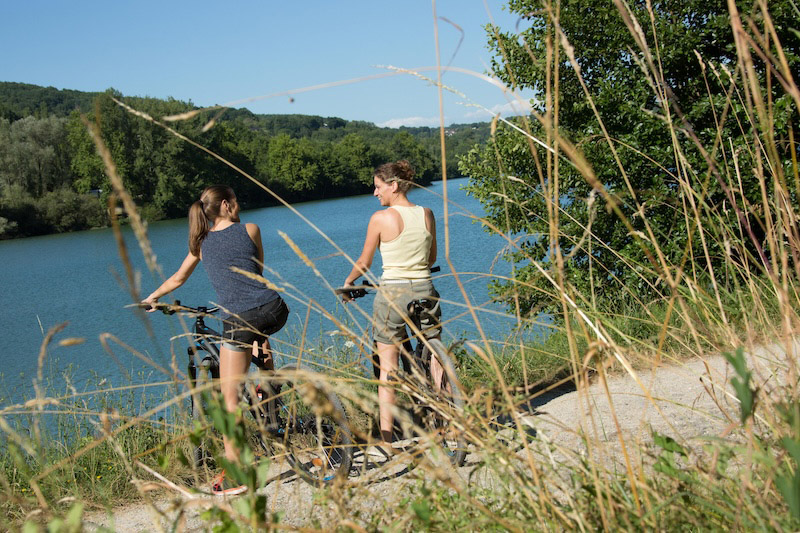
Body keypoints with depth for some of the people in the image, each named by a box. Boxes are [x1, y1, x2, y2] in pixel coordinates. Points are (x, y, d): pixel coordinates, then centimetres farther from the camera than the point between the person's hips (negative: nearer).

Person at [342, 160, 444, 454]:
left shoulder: (381, 218, -9)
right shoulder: (427, 214, 4)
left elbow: (364, 263, 1)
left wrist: (348, 282, 21)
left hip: (392, 293, -4)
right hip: (425, 291, 4)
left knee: (387, 369, 4)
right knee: (435, 359, 17)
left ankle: (386, 440, 4)